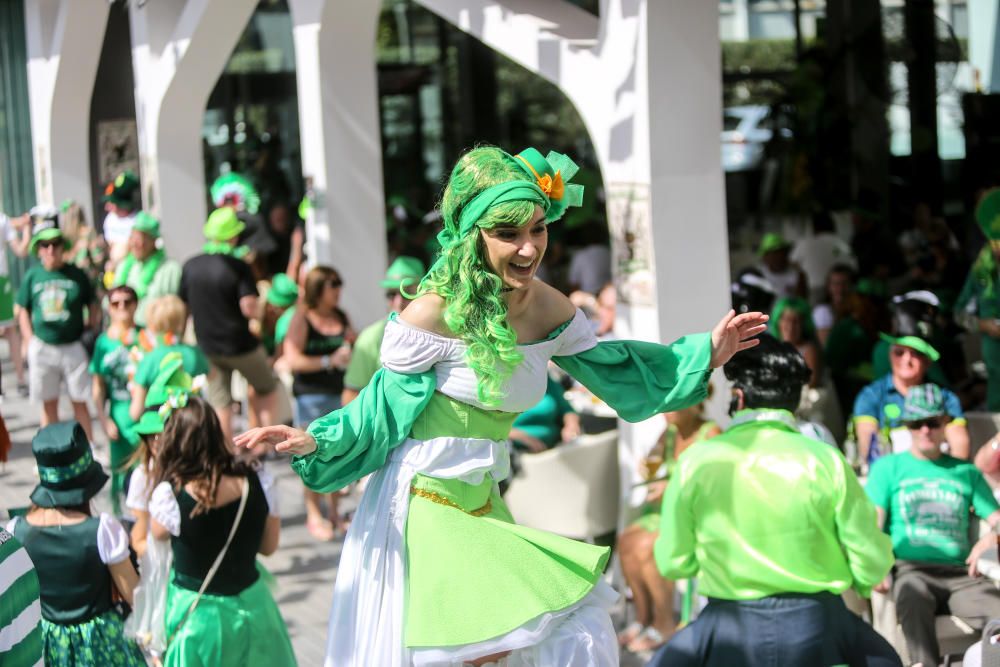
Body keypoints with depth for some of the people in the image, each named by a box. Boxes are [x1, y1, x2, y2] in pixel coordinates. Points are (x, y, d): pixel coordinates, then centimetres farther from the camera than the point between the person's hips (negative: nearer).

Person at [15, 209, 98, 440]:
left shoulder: (76, 275, -3)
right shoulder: (32, 276, 0)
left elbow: (92, 306, 6)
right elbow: (23, 311, 8)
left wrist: (92, 330, -1)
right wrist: (30, 343, 1)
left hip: (73, 347, -1)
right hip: (42, 348, 1)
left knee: (79, 402, 5)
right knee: (49, 403, 11)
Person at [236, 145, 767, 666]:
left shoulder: (546, 308, 0)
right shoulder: (435, 314, -18)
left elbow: (612, 372, 14)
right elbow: (381, 414, -11)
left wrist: (705, 353, 13)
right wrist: (313, 442, -26)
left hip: (484, 512, 6)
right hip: (422, 511, -6)